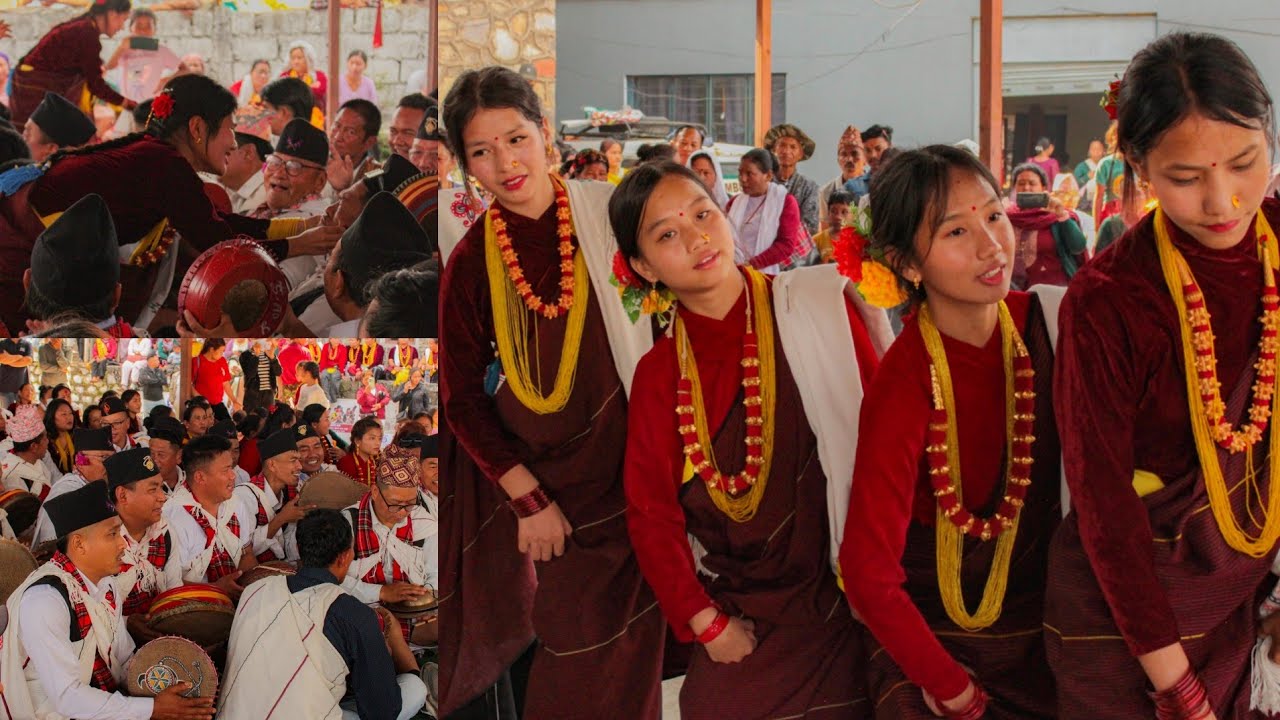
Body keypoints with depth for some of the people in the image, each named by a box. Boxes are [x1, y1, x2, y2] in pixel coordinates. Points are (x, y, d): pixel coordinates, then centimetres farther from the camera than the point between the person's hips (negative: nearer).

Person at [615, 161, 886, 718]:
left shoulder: (817, 305, -7)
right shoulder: (658, 375, 2)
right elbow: (651, 513, 4)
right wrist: (706, 623, -4)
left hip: (842, 609, -2)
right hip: (740, 625, 2)